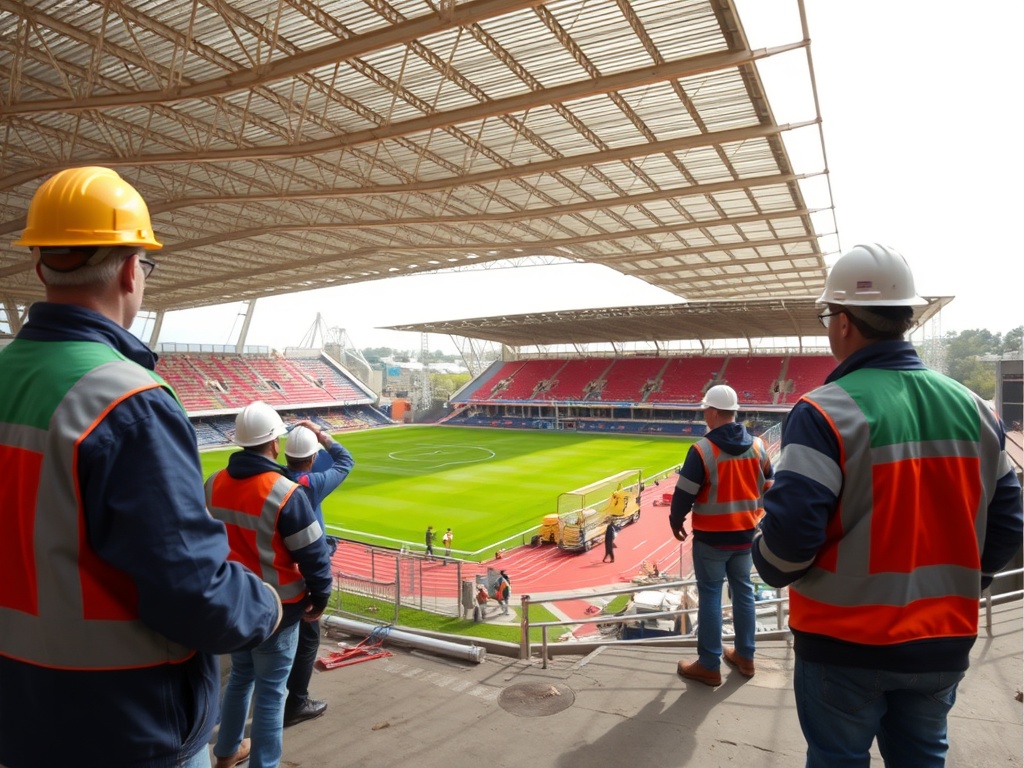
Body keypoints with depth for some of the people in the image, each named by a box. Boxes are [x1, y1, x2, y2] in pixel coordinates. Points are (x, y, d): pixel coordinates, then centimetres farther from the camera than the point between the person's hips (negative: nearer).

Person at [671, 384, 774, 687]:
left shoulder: (702, 449, -19)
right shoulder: (757, 446, -1)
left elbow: (684, 494, -16)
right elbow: (768, 487, 9)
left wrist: (676, 522, 2)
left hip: (711, 537, -5)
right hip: (745, 533, 6)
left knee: (710, 596, 4)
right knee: (743, 590, 18)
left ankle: (709, 666, 13)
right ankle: (745, 656, 30)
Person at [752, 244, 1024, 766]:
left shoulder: (826, 411, -20)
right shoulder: (972, 409, 0)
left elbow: (792, 529, -25)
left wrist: (771, 568, -4)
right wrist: (955, 586, 18)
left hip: (846, 643, -5)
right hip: (943, 644, 6)